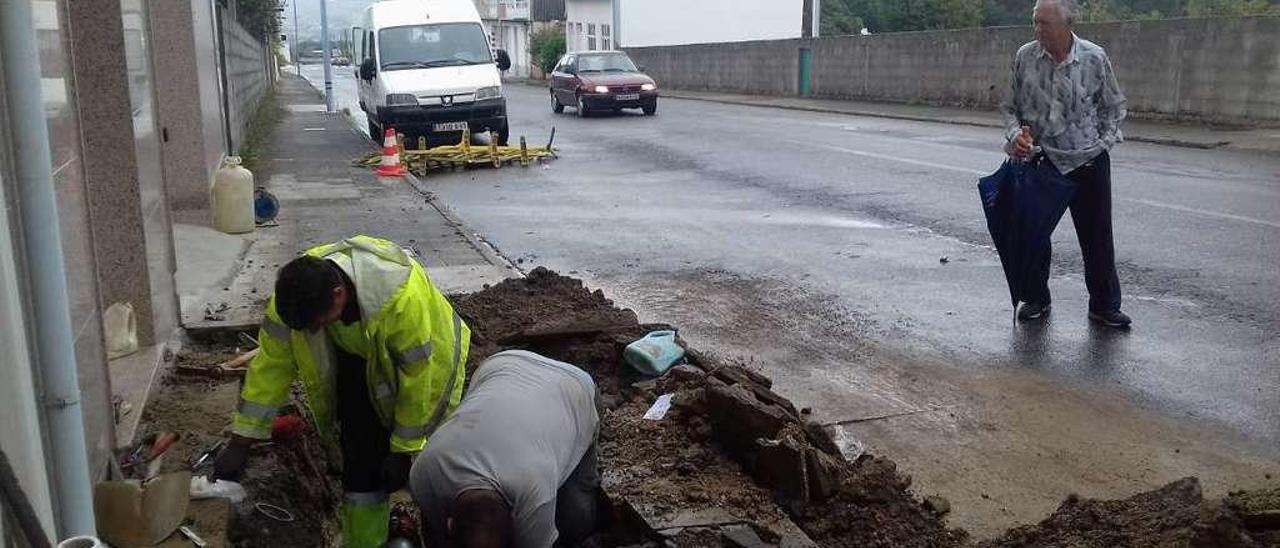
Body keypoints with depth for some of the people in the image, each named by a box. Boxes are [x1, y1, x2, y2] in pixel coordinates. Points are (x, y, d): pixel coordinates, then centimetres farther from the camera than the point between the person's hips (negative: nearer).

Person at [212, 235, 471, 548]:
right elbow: (271, 363, -17)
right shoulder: (295, 291, -28)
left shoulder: (402, 297, -43)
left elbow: (416, 378, -31)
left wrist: (403, 449, -21)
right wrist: (240, 442, -13)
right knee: (360, 464, -2)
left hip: (422, 361, -3)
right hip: (358, 363, 4)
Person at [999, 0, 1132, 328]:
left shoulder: (1094, 58, -7)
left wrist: (1105, 141, -2)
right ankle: (1036, 299, 26)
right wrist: (1015, 133, -12)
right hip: (1039, 159, 1)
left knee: (1097, 236, 6)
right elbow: (1009, 106, 5)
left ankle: (1104, 306, 19)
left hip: (1088, 162, -1)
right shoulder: (1025, 57, -5)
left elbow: (1113, 107, 7)